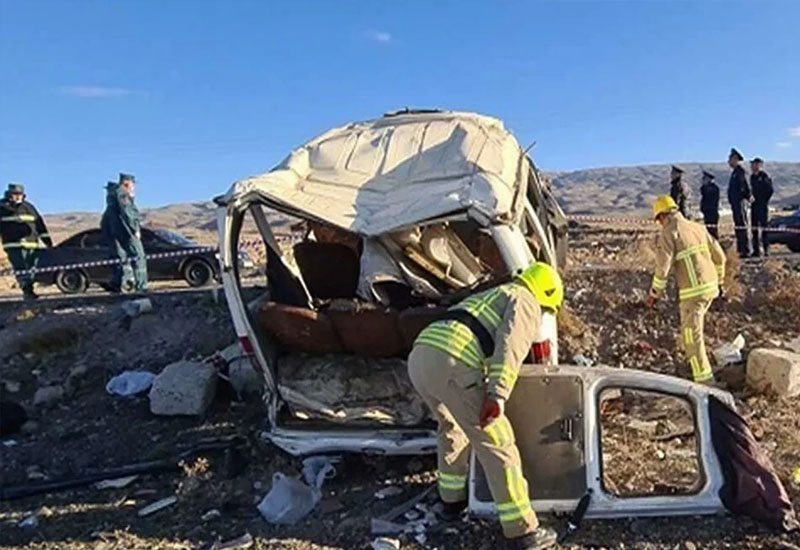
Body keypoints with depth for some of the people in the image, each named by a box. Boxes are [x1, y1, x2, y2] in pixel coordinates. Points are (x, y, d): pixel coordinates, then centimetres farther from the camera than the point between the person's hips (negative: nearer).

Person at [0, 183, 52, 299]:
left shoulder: (29, 207, 14)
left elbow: (40, 225, 16)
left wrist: (48, 241, 14)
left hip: (32, 244, 3)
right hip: (14, 245, -3)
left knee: (31, 269, 4)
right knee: (20, 268, -12)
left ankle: (28, 290, 11)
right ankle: (27, 291, -16)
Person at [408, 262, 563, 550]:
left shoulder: (487, 299, 38)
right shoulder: (526, 303, 12)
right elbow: (510, 345, -9)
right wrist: (497, 395, -19)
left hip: (418, 357, 9)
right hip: (451, 365, -8)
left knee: (452, 426, 32)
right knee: (496, 442, 5)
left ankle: (452, 498, 43)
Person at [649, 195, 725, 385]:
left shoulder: (667, 234, -9)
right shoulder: (698, 227, 13)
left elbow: (663, 268, -15)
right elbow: (719, 256, 17)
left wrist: (655, 293, -3)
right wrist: (719, 279, 32)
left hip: (693, 291, -8)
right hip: (710, 286, 8)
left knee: (692, 336, -2)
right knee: (693, 324, 29)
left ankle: (705, 381, -1)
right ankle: (696, 360, 43)